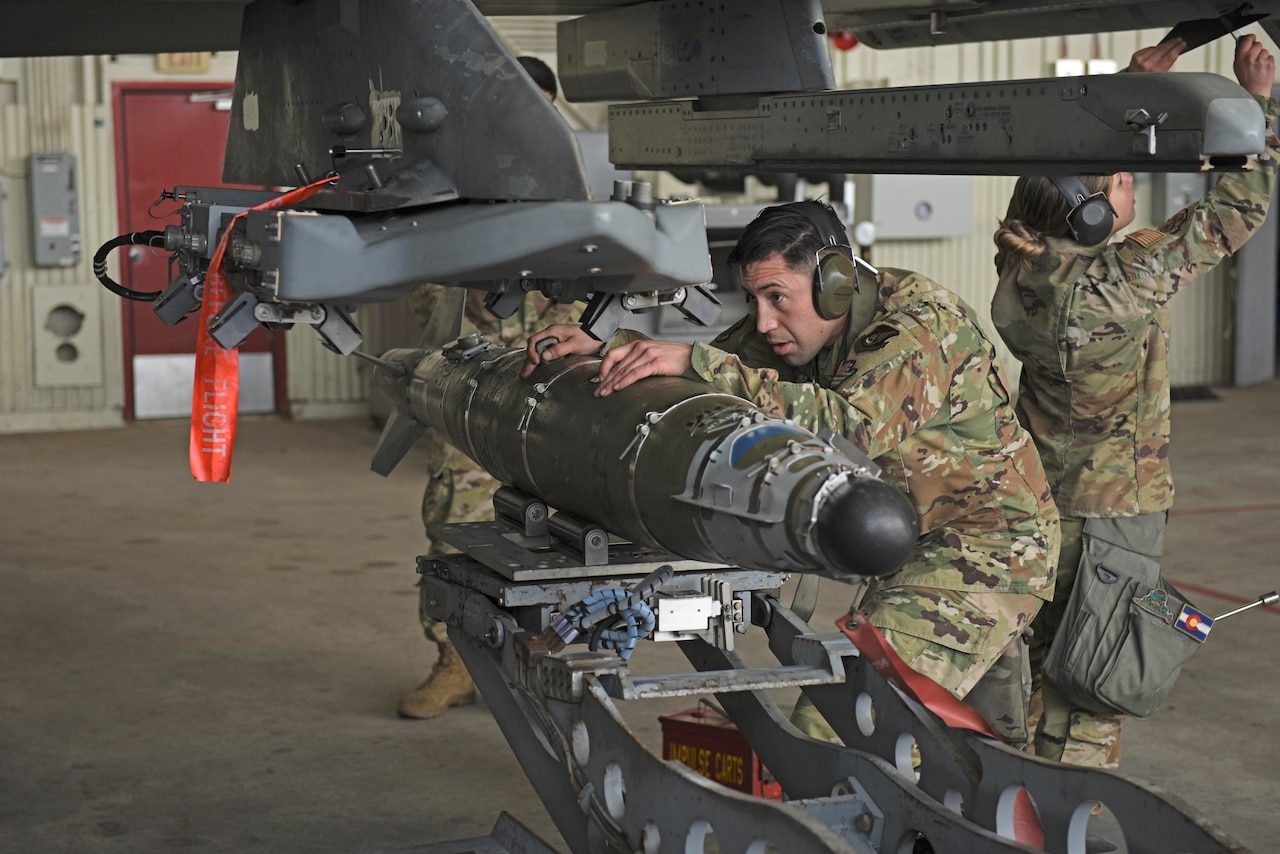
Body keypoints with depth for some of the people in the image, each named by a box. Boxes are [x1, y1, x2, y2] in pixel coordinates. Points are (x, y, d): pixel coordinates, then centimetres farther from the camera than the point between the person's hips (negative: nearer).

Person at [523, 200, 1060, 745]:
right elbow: (717, 370, 10)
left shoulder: (921, 325, -26)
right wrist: (606, 348, -6)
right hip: (915, 552, 9)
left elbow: (843, 426, -41)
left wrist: (697, 363, -44)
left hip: (988, 547, -9)